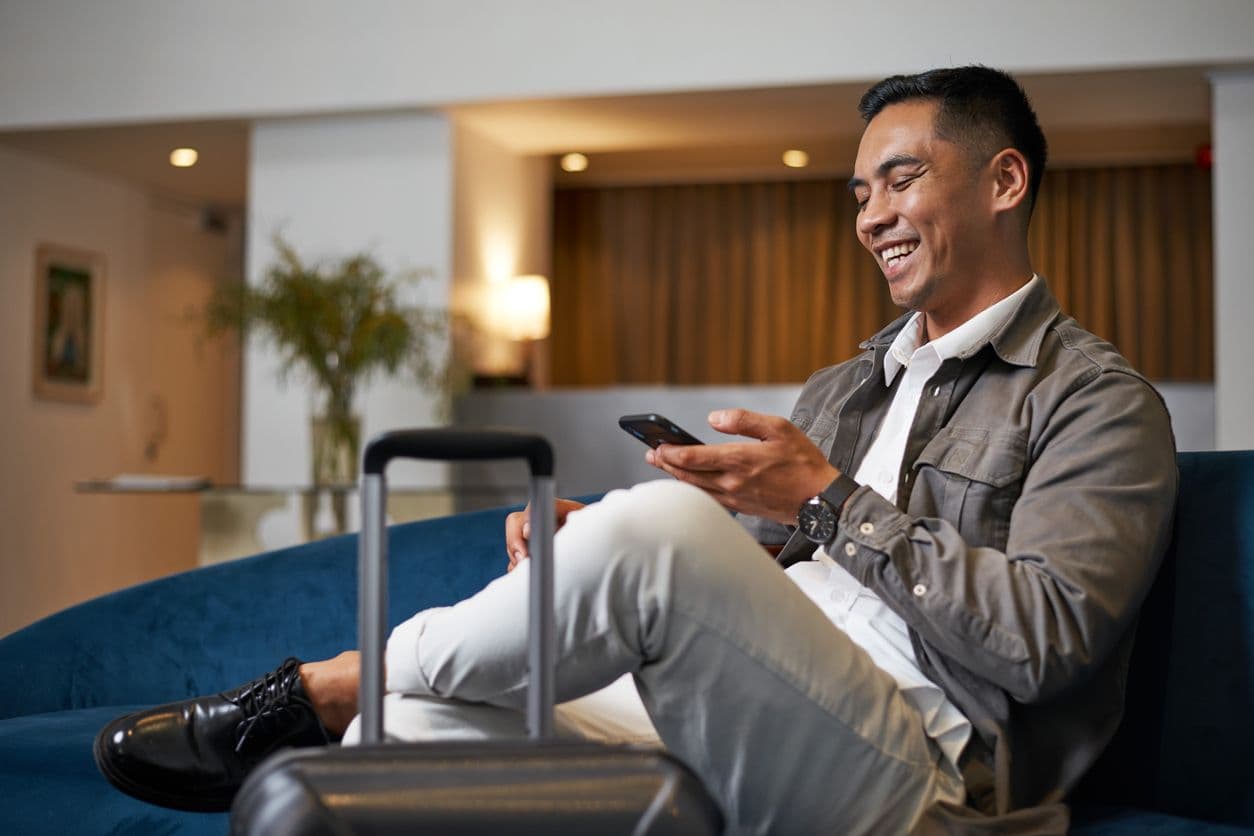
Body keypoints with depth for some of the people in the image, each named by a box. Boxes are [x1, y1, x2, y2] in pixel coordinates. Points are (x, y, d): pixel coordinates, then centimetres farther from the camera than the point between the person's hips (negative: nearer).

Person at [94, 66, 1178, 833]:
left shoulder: (1100, 402, 3)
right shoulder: (841, 387, 26)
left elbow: (1044, 638, -12)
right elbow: (732, 589, 22)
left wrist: (830, 503, -13)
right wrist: (583, 544, 2)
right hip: (750, 734, 7)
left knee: (661, 522, -31)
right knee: (420, 723, -15)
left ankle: (318, 689, -13)